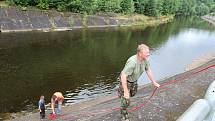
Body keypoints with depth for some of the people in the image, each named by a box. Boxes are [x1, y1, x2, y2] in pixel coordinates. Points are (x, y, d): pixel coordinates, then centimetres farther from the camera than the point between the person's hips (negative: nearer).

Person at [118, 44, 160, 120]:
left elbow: (148, 70, 0)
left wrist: (154, 82, 4)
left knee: (133, 94, 31)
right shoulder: (132, 62, -40)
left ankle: (121, 92, 60)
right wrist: (126, 92, -36)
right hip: (125, 80, -7)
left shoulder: (145, 59, -17)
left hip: (134, 80, 7)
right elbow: (123, 76, -39)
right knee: (126, 101, 1)